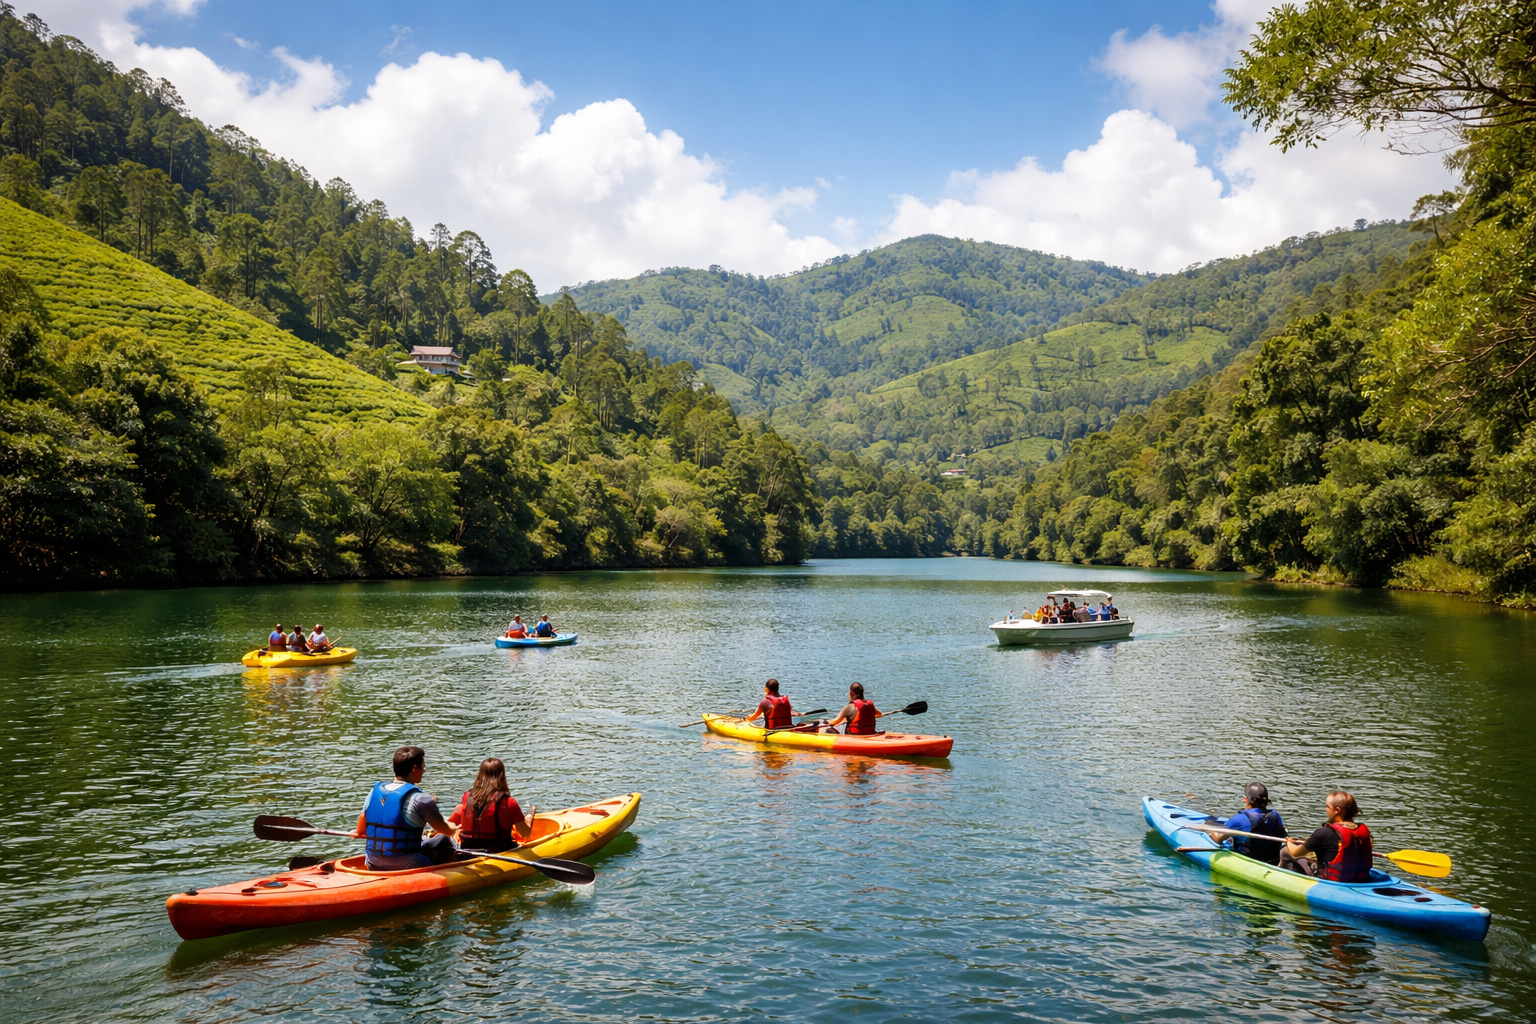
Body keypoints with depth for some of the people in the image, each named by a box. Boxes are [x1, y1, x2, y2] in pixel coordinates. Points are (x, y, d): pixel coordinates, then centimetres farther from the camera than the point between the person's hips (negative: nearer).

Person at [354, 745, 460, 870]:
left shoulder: (374, 792, 4)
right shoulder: (420, 799, -13)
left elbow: (360, 831, 14)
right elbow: (446, 831, -2)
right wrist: (455, 828, 21)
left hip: (373, 868, 7)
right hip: (406, 868, -7)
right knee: (445, 841, 14)